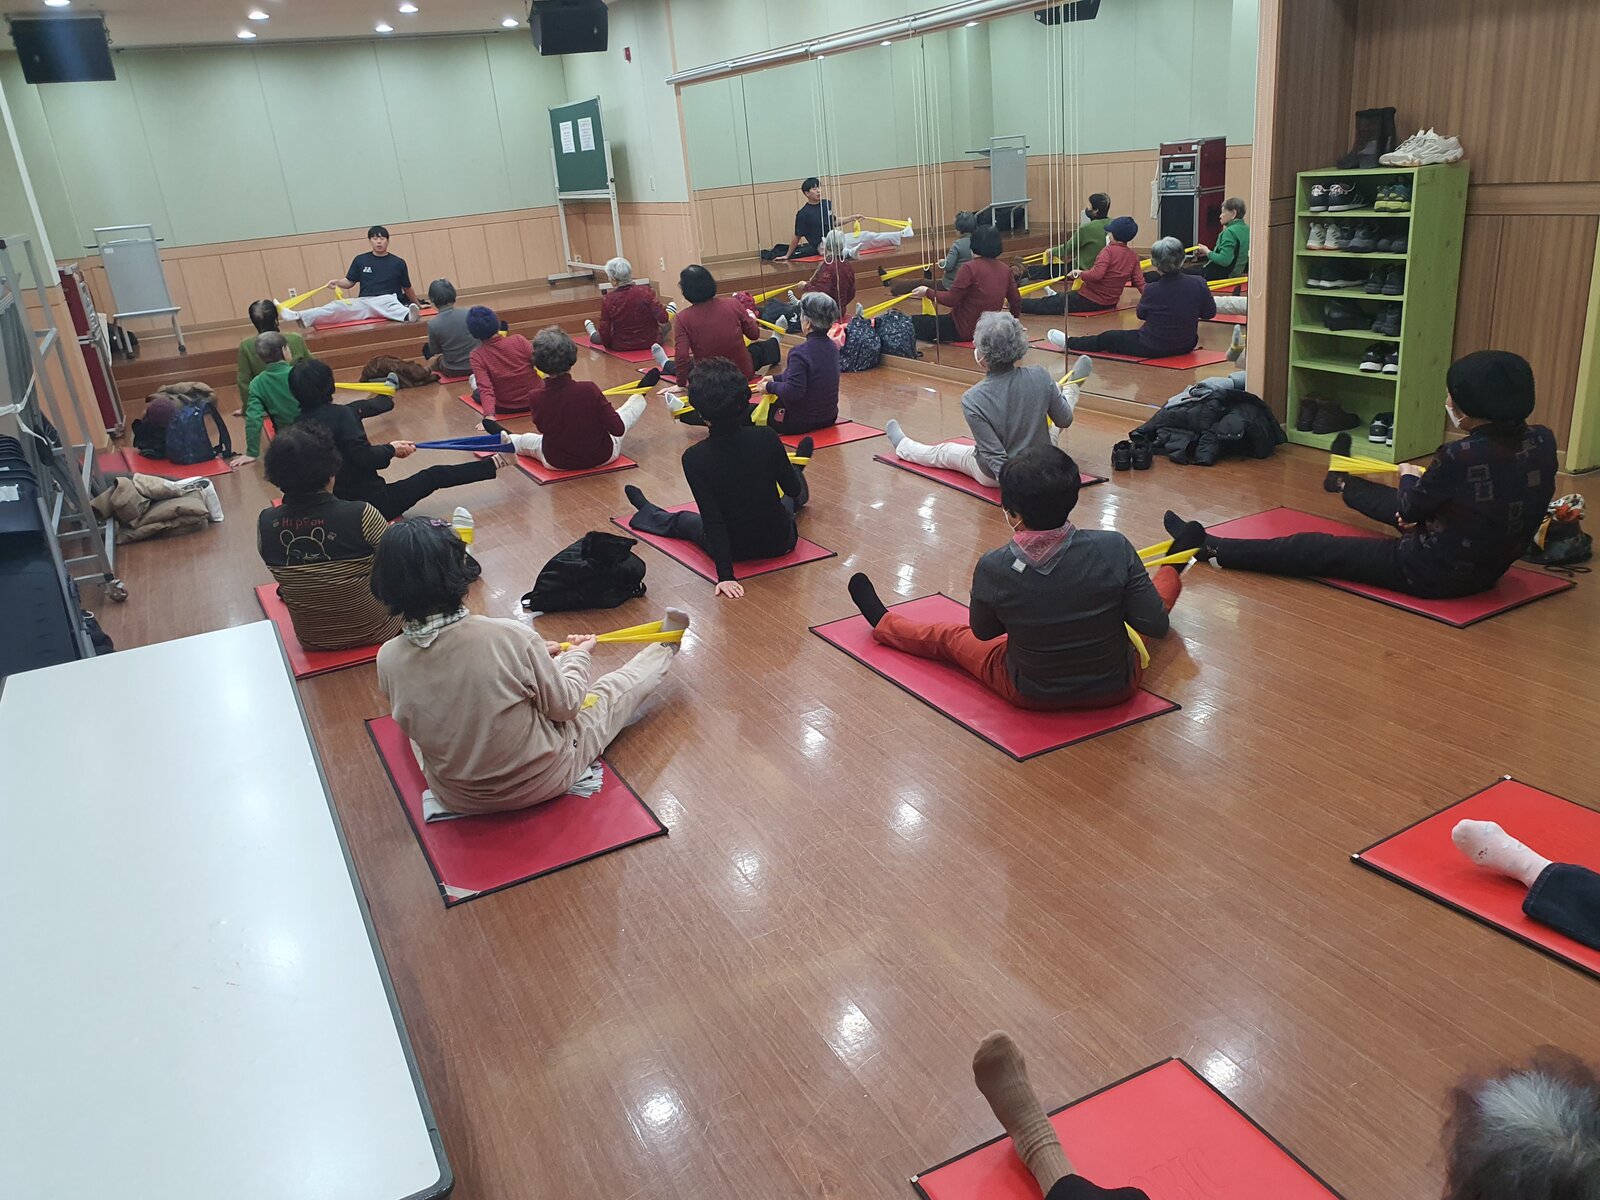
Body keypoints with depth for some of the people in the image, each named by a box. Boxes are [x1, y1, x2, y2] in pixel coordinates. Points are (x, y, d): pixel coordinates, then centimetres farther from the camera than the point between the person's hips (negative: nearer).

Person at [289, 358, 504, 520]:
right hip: (370, 504, -6)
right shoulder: (339, 414, -16)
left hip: (336, 509, 6)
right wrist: (391, 450, -2)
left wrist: (390, 449, 12)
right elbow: (365, 458, -21)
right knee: (434, 476, 8)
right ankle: (494, 463, 18)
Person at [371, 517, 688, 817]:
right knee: (610, 691, 19)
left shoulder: (388, 659, -17)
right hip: (542, 781, -3)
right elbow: (564, 706, -15)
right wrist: (578, 655, 5)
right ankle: (663, 649, 49)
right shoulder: (509, 637, -31)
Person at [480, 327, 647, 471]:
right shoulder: (588, 390, -31)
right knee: (637, 402, 20)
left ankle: (506, 440, 66)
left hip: (557, 463, 2)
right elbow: (618, 429, -24)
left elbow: (541, 427, -1)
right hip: (603, 456, -2)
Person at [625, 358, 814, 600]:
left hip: (734, 550, -1)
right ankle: (798, 467, 72)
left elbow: (712, 519, -26)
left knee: (682, 520, 32)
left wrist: (725, 575, -23)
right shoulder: (767, 438, -21)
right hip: (779, 543, 2)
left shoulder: (695, 458, -26)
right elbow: (793, 489, -7)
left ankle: (649, 515, 65)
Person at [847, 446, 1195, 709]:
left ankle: (882, 623, 55)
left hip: (1032, 694, -1)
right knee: (1157, 593, 32)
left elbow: (983, 633, -7)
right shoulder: (1114, 548, -26)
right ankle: (1173, 566, 66)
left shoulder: (993, 568, -26)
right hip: (1116, 686, 1)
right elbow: (1155, 625, -17)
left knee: (947, 636, 27)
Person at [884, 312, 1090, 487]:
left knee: (942, 453, 28)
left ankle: (903, 447, 58)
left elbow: (996, 457, -28)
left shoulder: (972, 400, -29)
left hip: (995, 476, -2)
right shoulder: (1040, 377, -21)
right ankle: (1071, 389, 67)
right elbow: (1064, 420, -4)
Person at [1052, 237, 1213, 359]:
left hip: (1152, 349, -4)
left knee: (1107, 338, 18)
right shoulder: (1198, 283, -13)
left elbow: (1141, 314, 2)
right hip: (1186, 346, 4)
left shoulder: (1151, 291, -19)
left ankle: (1069, 342, 37)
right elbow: (1210, 313, 0)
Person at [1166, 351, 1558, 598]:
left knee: (1314, 549, 1)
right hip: (1490, 568, 8)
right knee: (1409, 509, 35)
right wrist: (1424, 496, 12)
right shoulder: (1543, 443, -8)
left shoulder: (1461, 456, -29)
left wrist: (1411, 476, 10)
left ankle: (1213, 549, 11)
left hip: (1436, 573, -8)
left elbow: (1411, 507, -12)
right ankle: (1344, 484, 66)